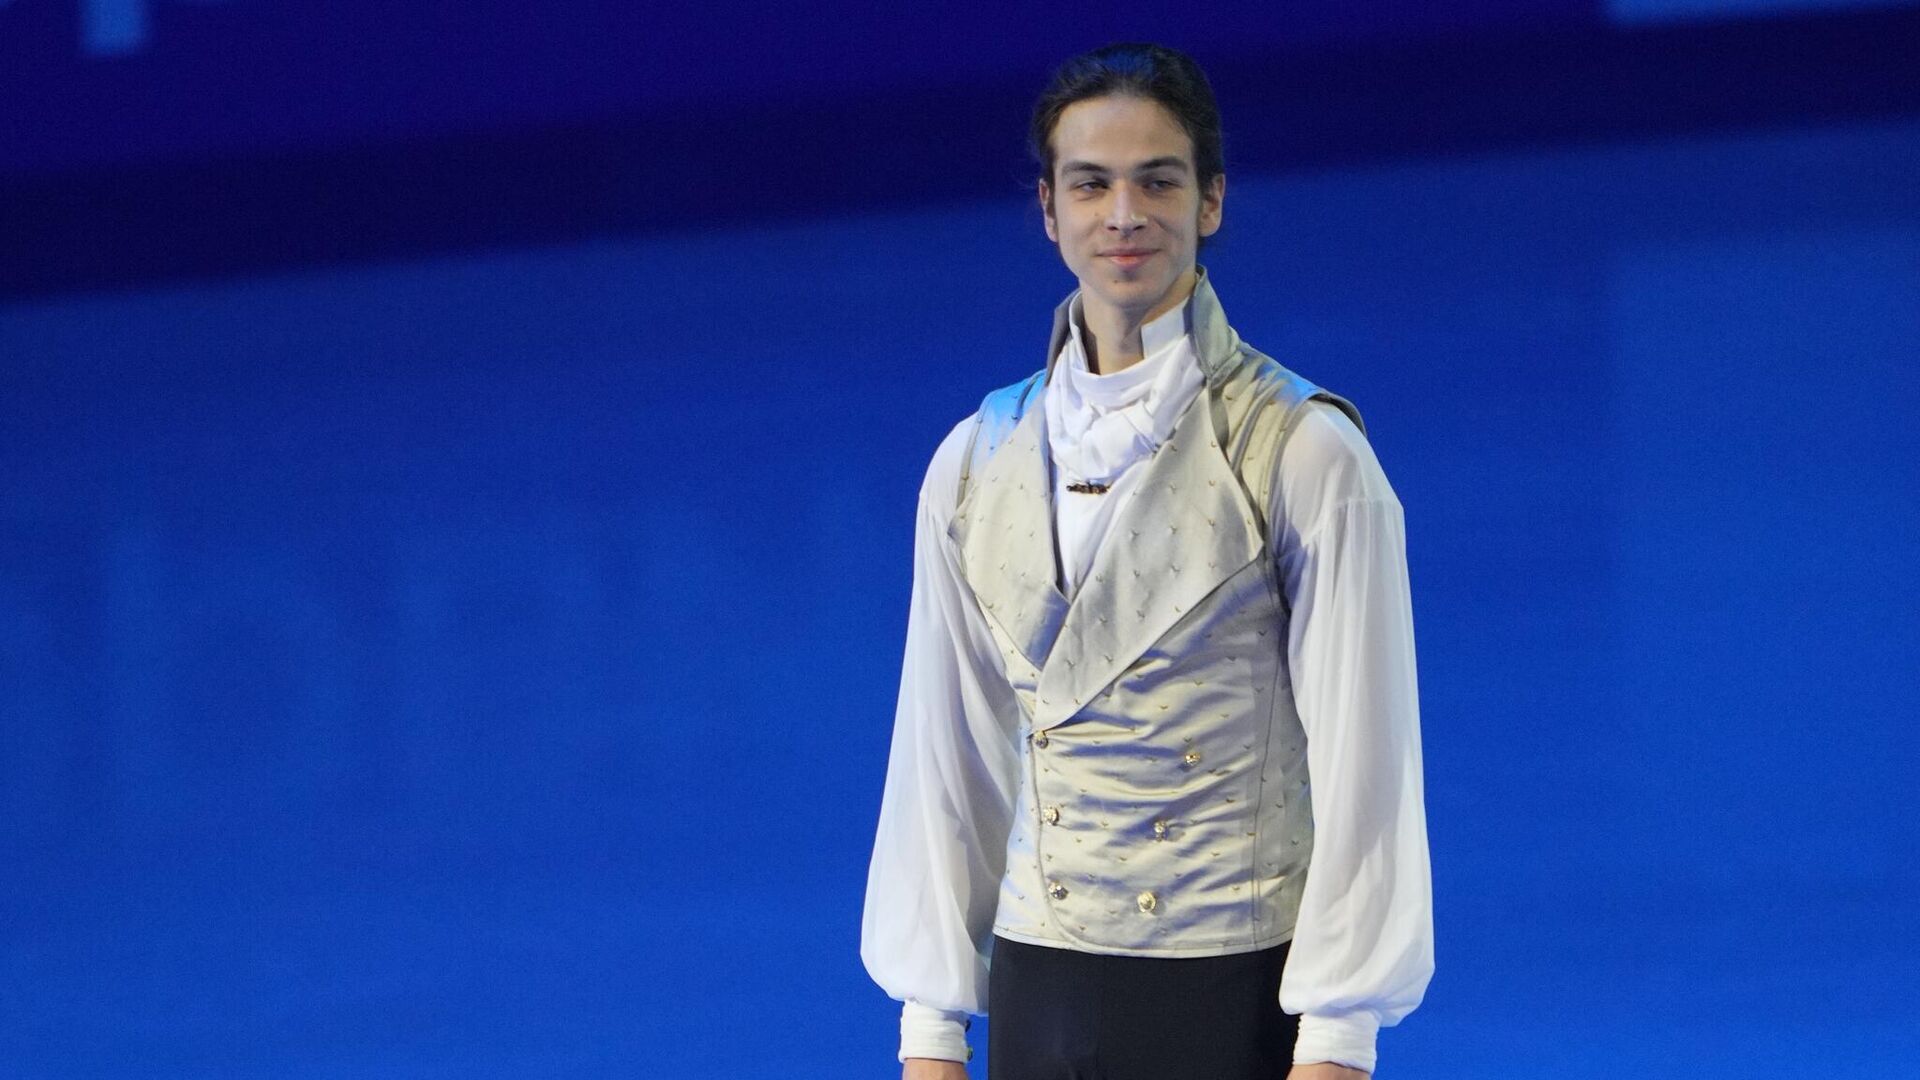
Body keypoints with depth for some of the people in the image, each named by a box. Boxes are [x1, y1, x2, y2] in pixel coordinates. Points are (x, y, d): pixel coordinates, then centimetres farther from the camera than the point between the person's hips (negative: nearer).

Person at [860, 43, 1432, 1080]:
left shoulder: (1307, 456, -4)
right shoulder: (976, 465, 10)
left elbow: (1359, 760, -7)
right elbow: (946, 759, 11)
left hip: (1238, 995, -4)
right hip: (1040, 994, 4)